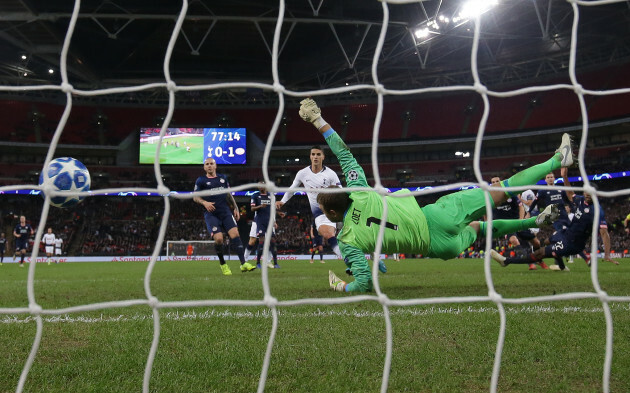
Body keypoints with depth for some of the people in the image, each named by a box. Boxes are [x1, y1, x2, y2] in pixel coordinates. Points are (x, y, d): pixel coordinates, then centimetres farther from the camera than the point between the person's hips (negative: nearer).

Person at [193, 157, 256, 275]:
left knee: (235, 234, -14)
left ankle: (243, 264, -17)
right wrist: (204, 203, -16)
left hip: (225, 212, 3)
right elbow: (195, 197, 3)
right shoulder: (201, 180, 6)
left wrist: (235, 208, 15)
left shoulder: (223, 178, 16)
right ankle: (222, 264, 5)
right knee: (218, 238, -18)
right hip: (211, 214, -3)